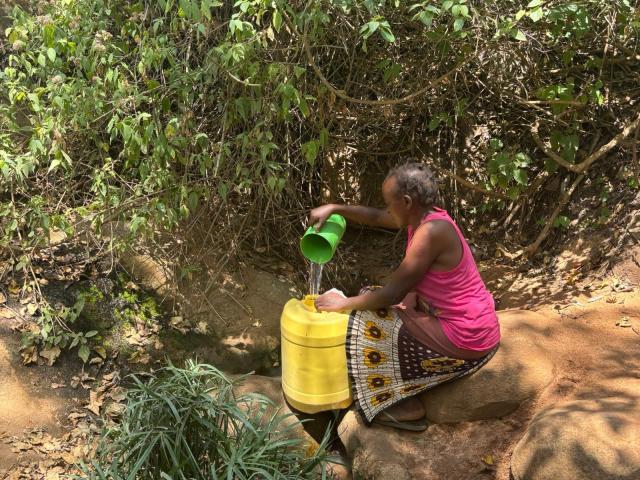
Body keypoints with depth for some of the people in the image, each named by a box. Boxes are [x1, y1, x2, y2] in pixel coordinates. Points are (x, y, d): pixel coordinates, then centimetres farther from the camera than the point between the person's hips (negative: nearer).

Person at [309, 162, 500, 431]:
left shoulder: (430, 232, -25)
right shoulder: (424, 216, 3)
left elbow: (393, 293, -22)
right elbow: (375, 217, 18)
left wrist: (344, 303, -9)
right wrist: (334, 208, 5)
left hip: (464, 341, -10)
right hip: (470, 326, 10)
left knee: (370, 323, -3)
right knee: (376, 306, 18)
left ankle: (406, 408, 6)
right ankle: (405, 399, 24)